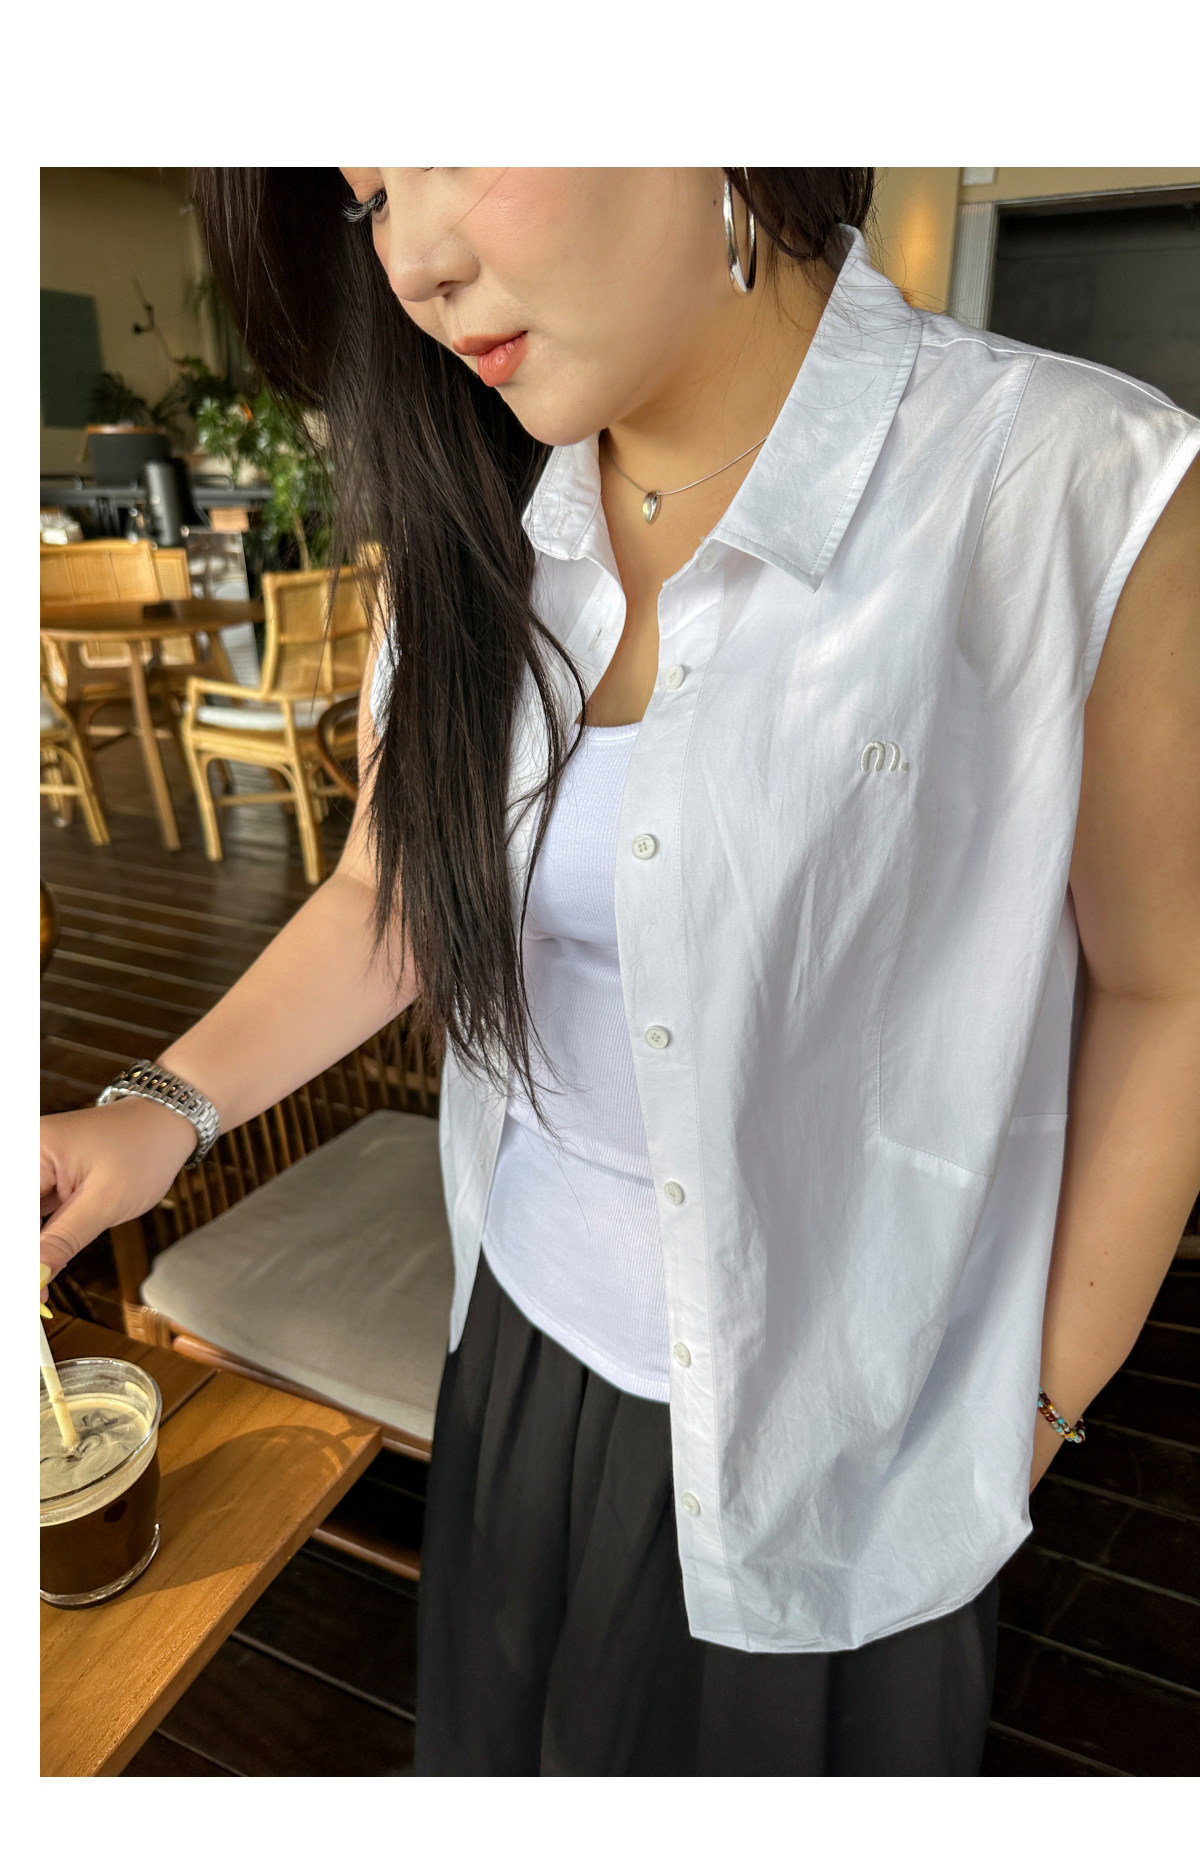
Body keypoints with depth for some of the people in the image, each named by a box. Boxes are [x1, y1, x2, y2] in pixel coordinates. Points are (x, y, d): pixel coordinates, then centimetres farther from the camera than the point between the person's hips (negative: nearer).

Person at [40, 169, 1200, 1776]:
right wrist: (173, 1105, -10)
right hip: (523, 1342, 5)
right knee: (505, 1736, 29)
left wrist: (1048, 1395, -4)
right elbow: (394, 887, 3)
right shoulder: (469, 528, -6)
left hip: (828, 1423, -3)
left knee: (777, 1737, 25)